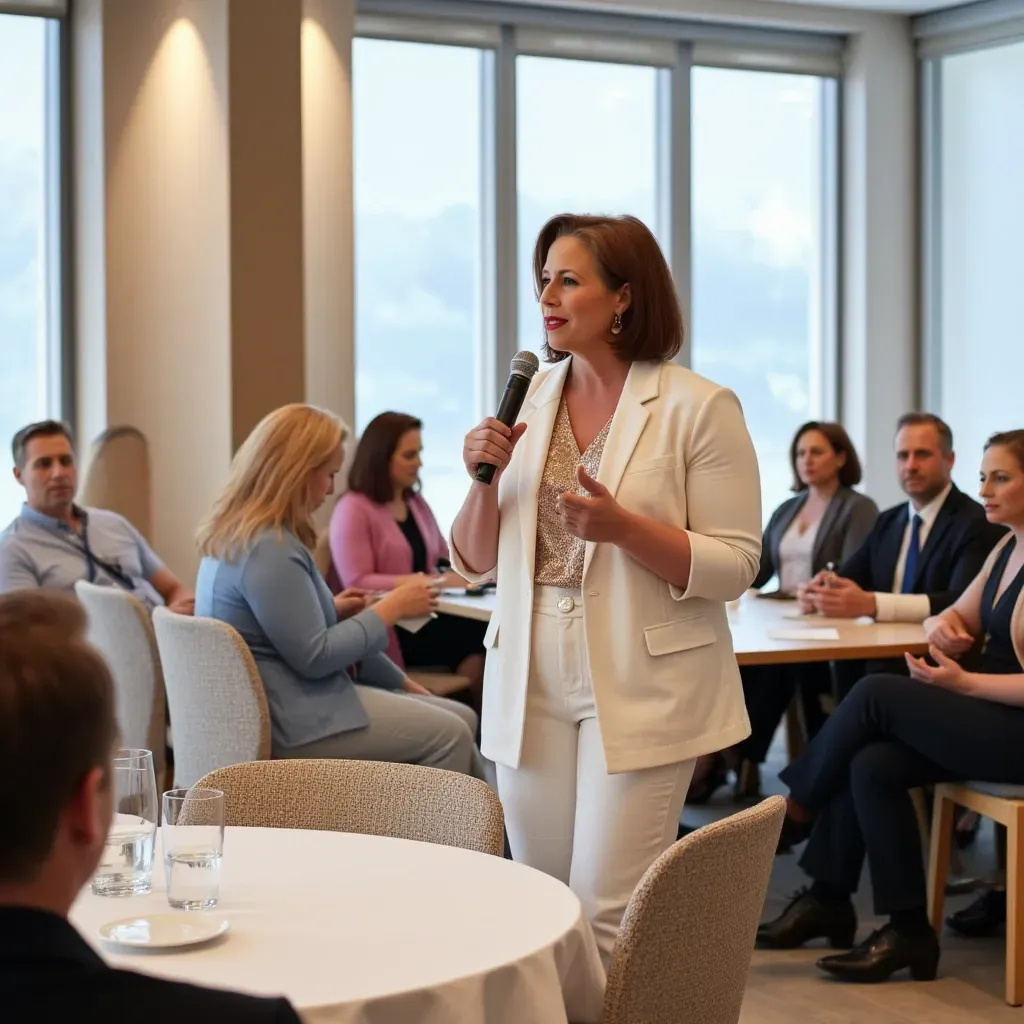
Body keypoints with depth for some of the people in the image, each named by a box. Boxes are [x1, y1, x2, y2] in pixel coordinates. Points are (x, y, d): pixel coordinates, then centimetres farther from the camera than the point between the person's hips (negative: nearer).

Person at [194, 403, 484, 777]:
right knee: (448, 735, -11)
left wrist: (331, 610, 10)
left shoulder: (239, 532, 10)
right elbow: (314, 657, -22)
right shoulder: (268, 549, -23)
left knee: (462, 719, 8)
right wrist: (392, 607, -14)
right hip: (289, 719, -11)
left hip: (280, 702, 11)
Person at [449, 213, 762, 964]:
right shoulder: (526, 402, 8)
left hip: (641, 697, -5)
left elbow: (735, 568, -10)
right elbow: (476, 564, 11)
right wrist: (484, 478, -8)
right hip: (531, 690, 5)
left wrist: (621, 527, -24)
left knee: (606, 917, -6)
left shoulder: (699, 408, -8)